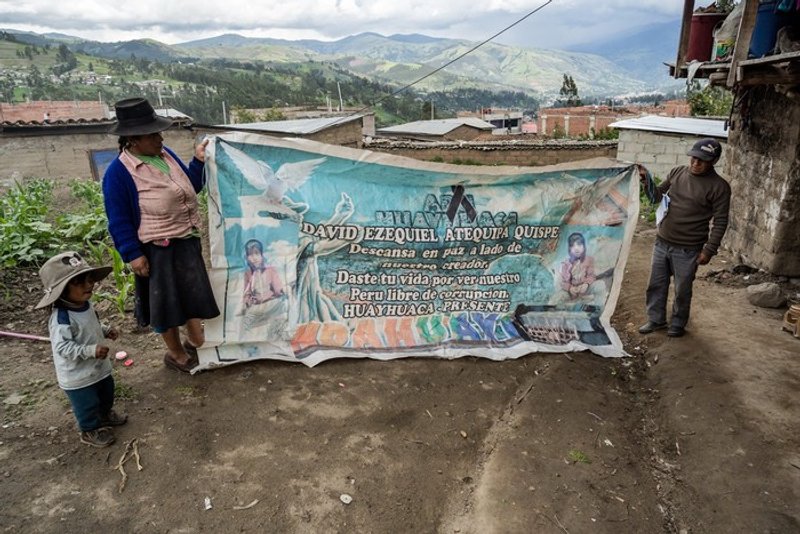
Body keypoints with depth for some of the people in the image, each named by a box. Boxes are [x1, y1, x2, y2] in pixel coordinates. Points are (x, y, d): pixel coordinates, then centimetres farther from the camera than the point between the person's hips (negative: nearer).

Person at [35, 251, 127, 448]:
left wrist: (105, 330, 1)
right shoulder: (62, 318, -32)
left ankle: (105, 415, 54)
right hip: (77, 376, -8)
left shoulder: (85, 305, -4)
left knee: (107, 393, 28)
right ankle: (90, 431, 36)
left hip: (99, 367, 9)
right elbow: (62, 347, -33)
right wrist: (91, 350, -38)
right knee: (87, 404, 12)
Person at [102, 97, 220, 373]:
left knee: (194, 294, 19)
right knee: (166, 302, 8)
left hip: (188, 242, 7)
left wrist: (199, 161, 2)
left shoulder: (165, 154, 4)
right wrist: (133, 254, -17)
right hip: (157, 251, -7)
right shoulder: (118, 173, -16)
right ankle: (175, 353, 29)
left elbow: (190, 188, 14)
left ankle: (196, 342, 40)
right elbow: (119, 221, -13)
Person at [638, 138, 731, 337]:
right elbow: (657, 196, 12)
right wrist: (647, 181, -7)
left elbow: (720, 222, -8)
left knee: (682, 290, 9)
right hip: (662, 242, 4)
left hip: (687, 250, -4)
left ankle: (678, 324, 28)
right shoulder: (677, 173, 3)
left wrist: (709, 249, -13)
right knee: (656, 284, 14)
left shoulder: (719, 186, -10)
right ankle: (656, 319, 31)